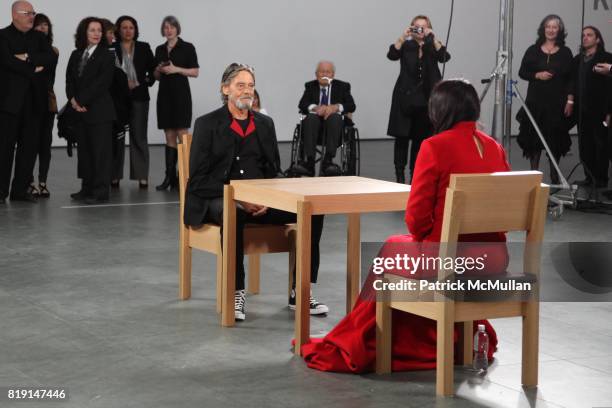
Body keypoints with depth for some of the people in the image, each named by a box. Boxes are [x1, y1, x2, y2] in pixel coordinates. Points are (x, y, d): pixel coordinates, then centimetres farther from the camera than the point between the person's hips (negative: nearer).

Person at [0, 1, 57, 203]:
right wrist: (33, 70, -9)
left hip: (33, 100, 5)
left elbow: (52, 58, 1)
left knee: (29, 145, 5)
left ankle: (20, 189, 12)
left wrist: (28, 57, -11)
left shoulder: (39, 37, 16)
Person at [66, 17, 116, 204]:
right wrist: (73, 99, -6)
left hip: (100, 110, -6)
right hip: (81, 111, 6)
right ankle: (87, 188, 15)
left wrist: (82, 101, -12)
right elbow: (69, 80, 11)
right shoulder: (76, 55, 14)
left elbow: (101, 83, -12)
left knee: (100, 151, -3)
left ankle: (100, 192, -1)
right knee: (84, 150, 9)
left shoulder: (106, 56, -5)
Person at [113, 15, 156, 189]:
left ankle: (142, 176, -1)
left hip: (138, 97, 1)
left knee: (139, 136, -1)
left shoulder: (144, 48, 9)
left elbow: (153, 70, 10)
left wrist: (145, 83, -4)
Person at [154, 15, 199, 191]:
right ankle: (170, 177, 7)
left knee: (182, 135, -10)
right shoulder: (160, 50, 13)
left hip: (181, 93, -5)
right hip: (164, 94, 5)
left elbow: (195, 72, -6)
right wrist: (158, 70, -4)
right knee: (169, 137, 6)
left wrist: (176, 69, -16)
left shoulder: (187, 47, -2)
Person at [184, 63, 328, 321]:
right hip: (219, 200, -4)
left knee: (312, 210, -20)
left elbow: (274, 172, 16)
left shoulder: (264, 124, 15)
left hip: (261, 202, 5)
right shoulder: (207, 124, 1)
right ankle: (236, 293, -31)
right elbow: (198, 179, -6)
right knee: (232, 215, -42)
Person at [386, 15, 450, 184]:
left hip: (426, 100, 1)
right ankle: (400, 174, 3)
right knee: (402, 136, -2)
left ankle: (415, 173, 16)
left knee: (420, 138, 6)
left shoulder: (432, 47, 5)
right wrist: (403, 37, -26)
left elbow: (444, 57, -15)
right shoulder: (406, 46, 3)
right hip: (405, 97, -1)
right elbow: (392, 55, -15)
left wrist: (433, 38, -26)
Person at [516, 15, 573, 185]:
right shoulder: (533, 51, 6)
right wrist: (537, 75, -10)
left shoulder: (565, 53, 4)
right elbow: (522, 72, 8)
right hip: (535, 101, 0)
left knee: (555, 139, 3)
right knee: (534, 137, 0)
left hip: (557, 102, 0)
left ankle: (554, 176, 14)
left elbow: (571, 78, 3)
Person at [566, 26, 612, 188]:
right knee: (584, 144, 5)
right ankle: (590, 176, 12)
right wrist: (570, 101, -1)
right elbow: (573, 83, 12)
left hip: (599, 108, -5)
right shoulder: (578, 59, 14)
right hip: (581, 109, 5)